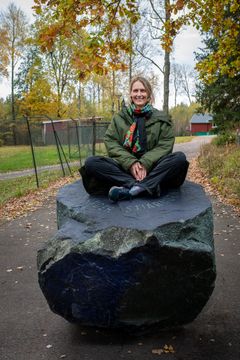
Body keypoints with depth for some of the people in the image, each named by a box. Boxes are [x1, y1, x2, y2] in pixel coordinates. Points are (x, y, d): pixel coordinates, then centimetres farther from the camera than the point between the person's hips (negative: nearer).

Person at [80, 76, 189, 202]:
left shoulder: (161, 118, 9)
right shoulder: (119, 117, 11)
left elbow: (165, 145, 0)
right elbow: (111, 142, 1)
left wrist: (145, 163, -18)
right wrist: (130, 162, -17)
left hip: (152, 167, 0)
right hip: (125, 166, 0)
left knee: (180, 158, -27)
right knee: (91, 162, -24)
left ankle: (130, 189, -38)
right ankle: (143, 186, -36)